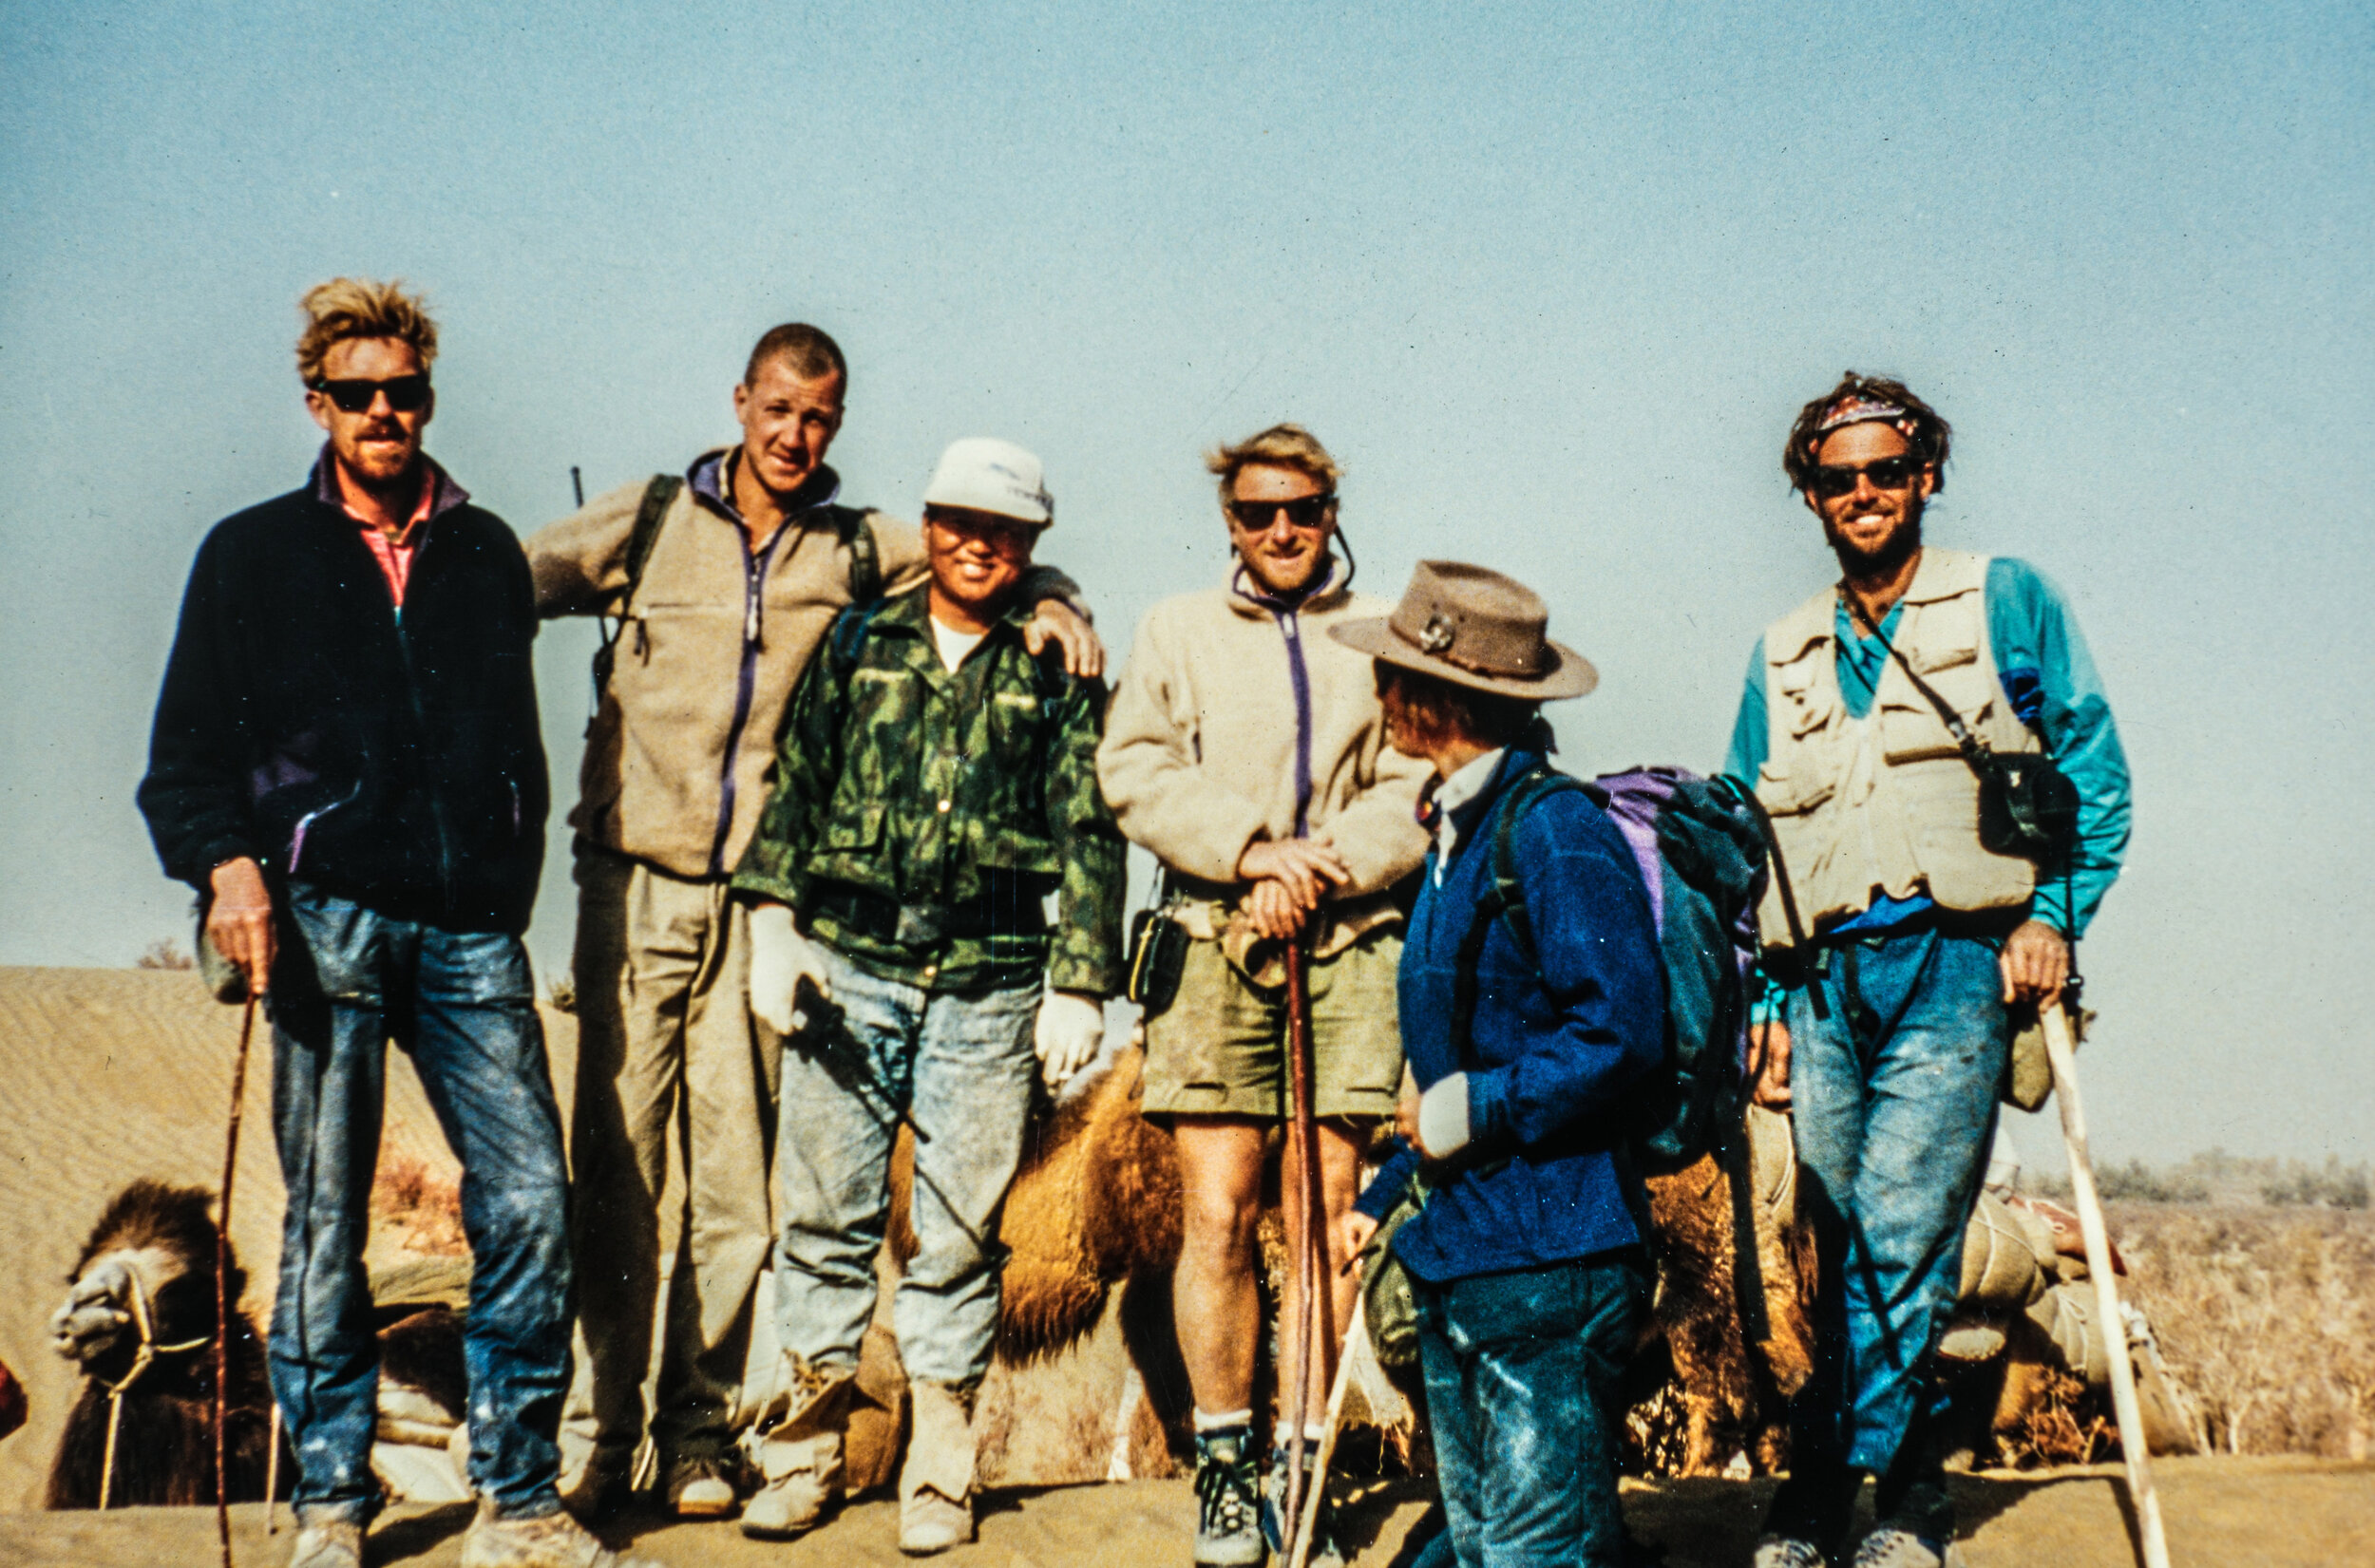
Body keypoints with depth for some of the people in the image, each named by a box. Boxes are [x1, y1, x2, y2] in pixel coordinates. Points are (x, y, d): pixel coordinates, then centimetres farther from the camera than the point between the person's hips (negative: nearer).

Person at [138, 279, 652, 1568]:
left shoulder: (486, 554, 18)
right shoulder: (253, 554, 10)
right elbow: (185, 750, 7)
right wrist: (226, 863, -11)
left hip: (469, 928, 2)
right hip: (327, 918, -2)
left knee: (529, 1203, -6)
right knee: (325, 1222, 1)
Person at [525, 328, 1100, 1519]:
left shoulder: (857, 549, 9)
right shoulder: (651, 520, 7)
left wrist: (1050, 604, 0)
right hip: (636, 883, -1)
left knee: (737, 1178, 3)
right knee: (614, 1164, -2)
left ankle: (697, 1430, 15)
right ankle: (601, 1428, 10)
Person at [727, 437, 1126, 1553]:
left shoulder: (1058, 673, 8)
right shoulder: (856, 644, 12)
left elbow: (1088, 834, 5)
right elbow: (792, 785, 12)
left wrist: (1079, 987, -2)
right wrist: (774, 928, 3)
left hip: (989, 981, -1)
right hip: (848, 965, 1)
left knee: (960, 1228, 2)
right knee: (825, 1210, 3)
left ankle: (937, 1472, 12)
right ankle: (805, 1448, 15)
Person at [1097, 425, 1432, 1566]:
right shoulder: (1175, 634, 16)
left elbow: (1424, 789, 4)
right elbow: (1134, 772, 3)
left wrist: (1322, 863, -11)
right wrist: (1254, 849, -10)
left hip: (1353, 947, 0)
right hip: (1217, 946, 0)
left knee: (1328, 1215, 0)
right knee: (1217, 1214, -4)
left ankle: (1304, 1459, 8)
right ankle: (1223, 1461, 7)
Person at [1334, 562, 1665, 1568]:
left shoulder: (1554, 830, -15)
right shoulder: (1456, 832, 15)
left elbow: (1620, 1029, -23)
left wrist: (1480, 1110, -16)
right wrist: (1387, 1192, 21)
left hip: (1548, 1259, -10)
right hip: (1455, 1252, 10)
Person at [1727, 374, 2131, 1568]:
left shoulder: (2004, 603, 8)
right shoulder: (1783, 654, 19)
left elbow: (2096, 775, 5)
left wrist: (2053, 915, -7)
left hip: (1954, 964, -4)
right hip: (1825, 979, 4)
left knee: (1897, 1243, -12)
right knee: (1847, 1254, 3)